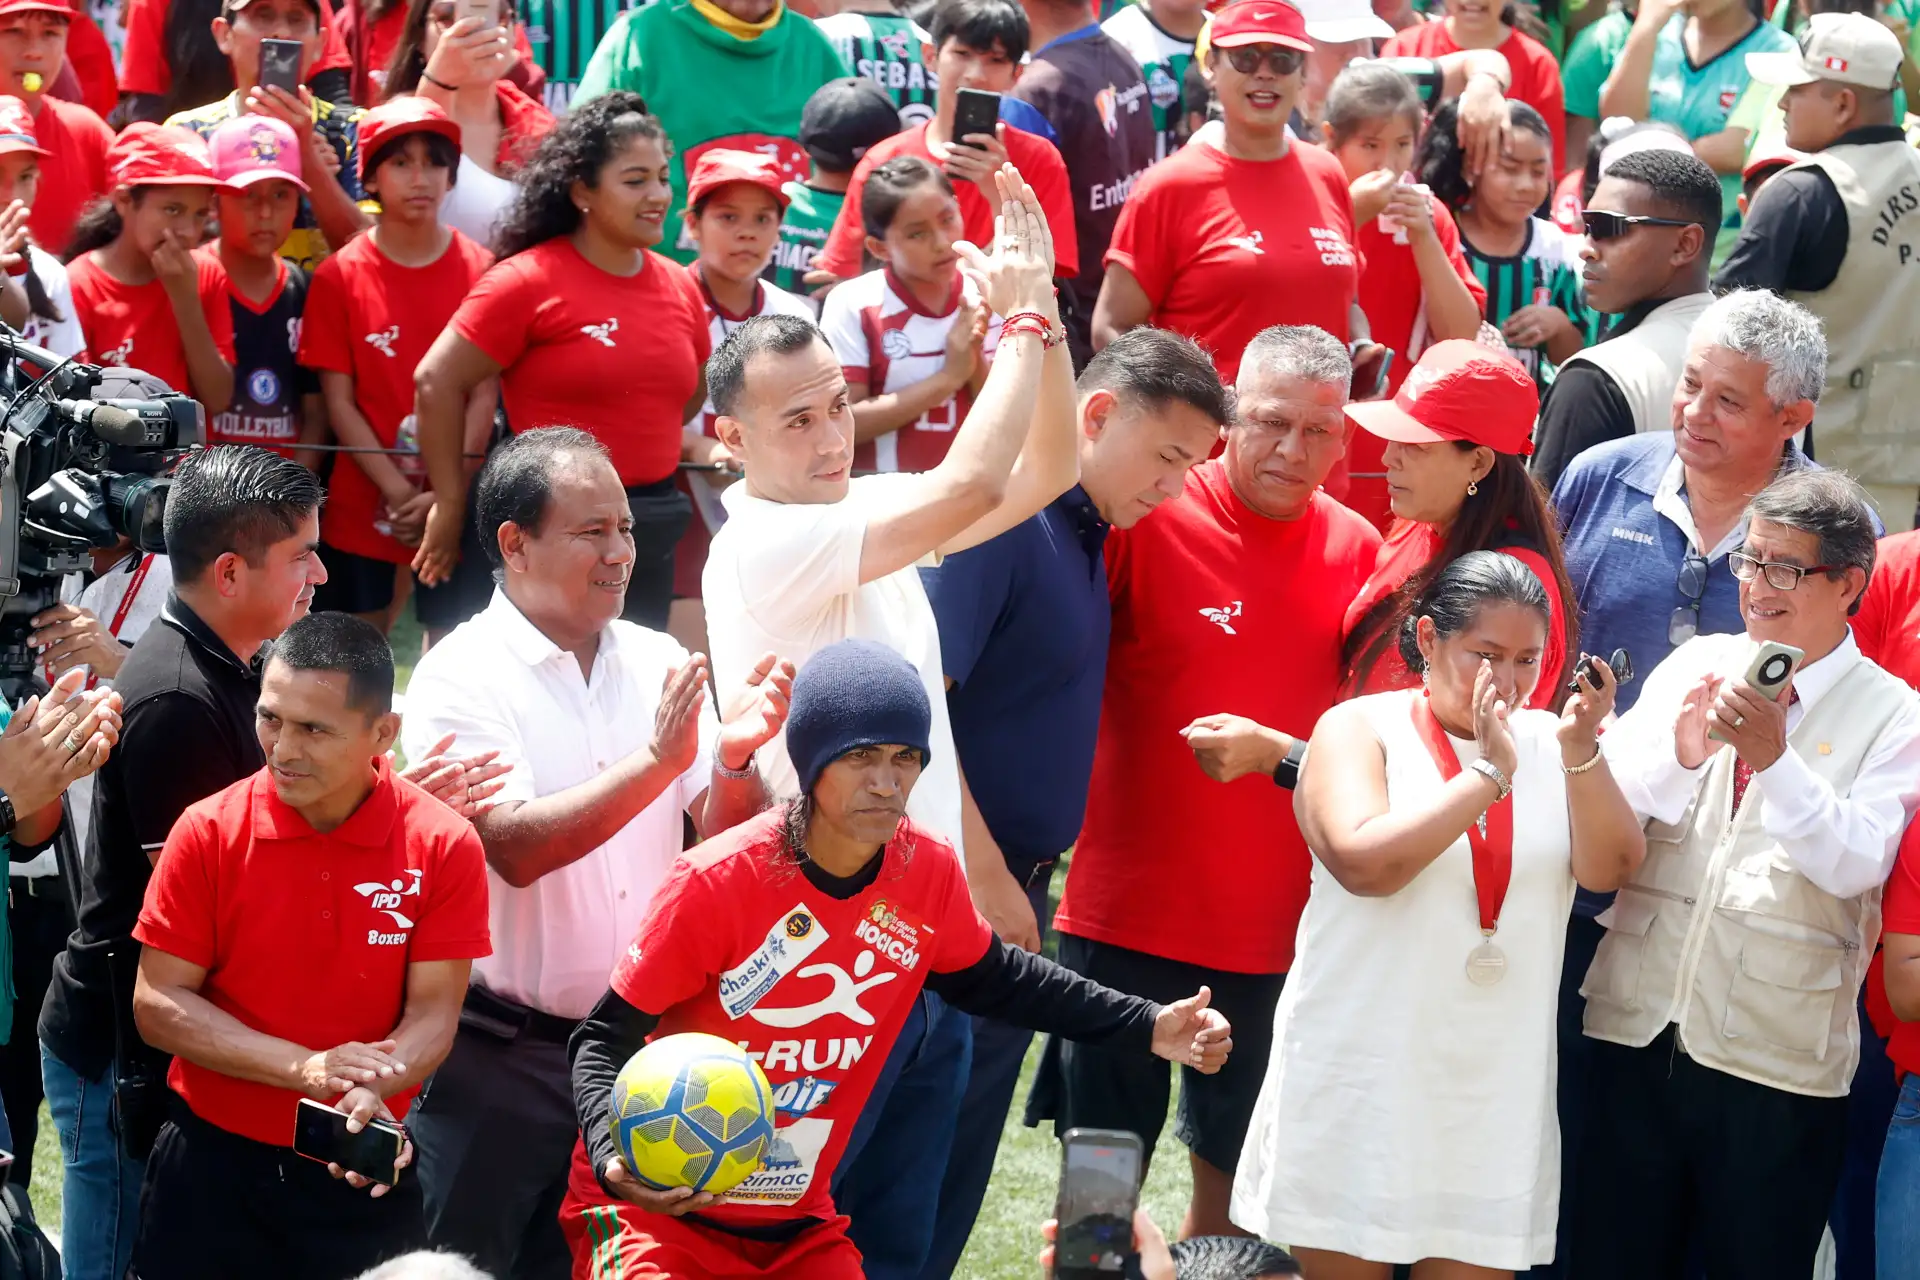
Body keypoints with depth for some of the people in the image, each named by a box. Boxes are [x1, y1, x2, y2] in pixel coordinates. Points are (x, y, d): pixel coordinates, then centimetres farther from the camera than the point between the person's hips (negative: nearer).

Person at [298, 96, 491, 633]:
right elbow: (339, 401, -2)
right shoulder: (339, 277, 0)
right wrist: (401, 494, -10)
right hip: (362, 508, 0)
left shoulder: (480, 270, 0)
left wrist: (443, 496, -11)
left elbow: (484, 398, -1)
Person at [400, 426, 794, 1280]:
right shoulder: (463, 677, -9)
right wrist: (657, 760, -26)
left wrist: (736, 760, -16)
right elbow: (515, 847, -22)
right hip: (501, 1058, -4)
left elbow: (727, 845, 4)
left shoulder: (659, 664, 5)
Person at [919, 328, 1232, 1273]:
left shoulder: (1087, 531, 10)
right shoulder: (999, 512, -16)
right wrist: (985, 877, -18)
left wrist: (1020, 880, 10)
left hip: (1012, 891, 9)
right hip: (961, 894, -9)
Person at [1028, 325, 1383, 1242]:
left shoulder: (1355, 550, 1)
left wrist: (1277, 753, -9)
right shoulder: (1148, 518, -11)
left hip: (1272, 922, 3)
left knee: (1231, 1167, 15)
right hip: (1126, 912, -3)